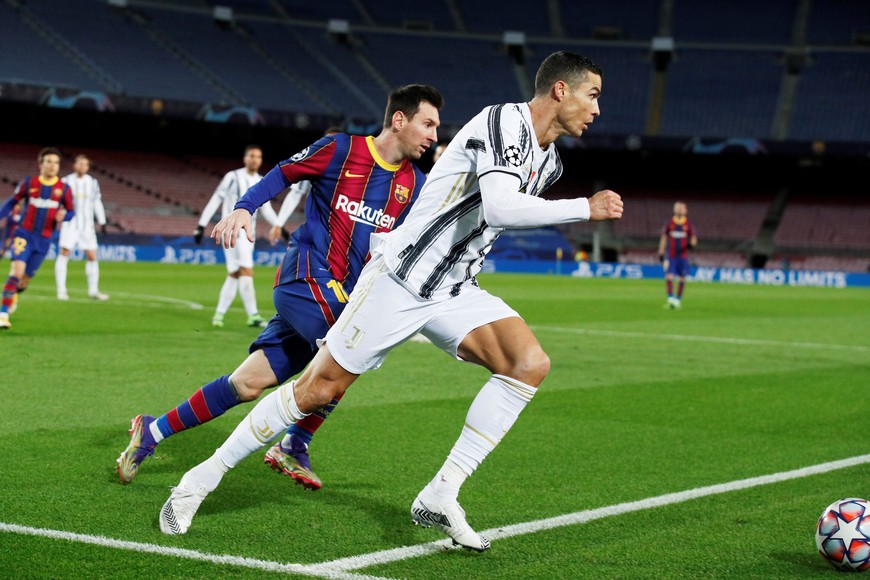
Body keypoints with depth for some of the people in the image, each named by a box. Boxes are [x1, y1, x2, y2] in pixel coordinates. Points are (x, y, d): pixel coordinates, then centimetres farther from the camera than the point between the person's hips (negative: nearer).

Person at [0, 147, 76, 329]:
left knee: (26, 278, 8)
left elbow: (71, 212, 8)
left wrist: (63, 217, -15)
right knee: (17, 271, -20)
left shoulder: (64, 189, -1)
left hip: (44, 239, 2)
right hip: (24, 234, -2)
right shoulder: (29, 182, -2)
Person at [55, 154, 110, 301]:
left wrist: (102, 222, 11)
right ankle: (61, 290, -6)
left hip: (87, 225, 3)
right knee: (64, 254, -10)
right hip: (69, 224, -3)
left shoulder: (92, 183, 7)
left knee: (92, 256, 0)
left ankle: (93, 290, 10)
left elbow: (97, 203, 13)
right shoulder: (66, 181, 0)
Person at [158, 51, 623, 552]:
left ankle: (440, 497, -12)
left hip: (452, 291, 8)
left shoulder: (549, 162, 12)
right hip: (400, 278, -8)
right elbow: (500, 208, -33)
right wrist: (586, 208, -25)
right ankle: (204, 477, 14)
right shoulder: (503, 121, -17)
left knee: (530, 363, -15)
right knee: (318, 389, -4)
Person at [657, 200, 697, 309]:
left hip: (683, 256, 1)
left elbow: (693, 239, 4)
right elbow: (664, 238, 9)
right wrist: (661, 253, 5)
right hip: (670, 256, -1)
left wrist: (691, 243, -21)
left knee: (682, 279, 4)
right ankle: (670, 298, -16)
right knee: (669, 277, -15)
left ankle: (678, 299, 18)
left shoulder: (689, 224, 3)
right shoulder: (669, 223, 4)